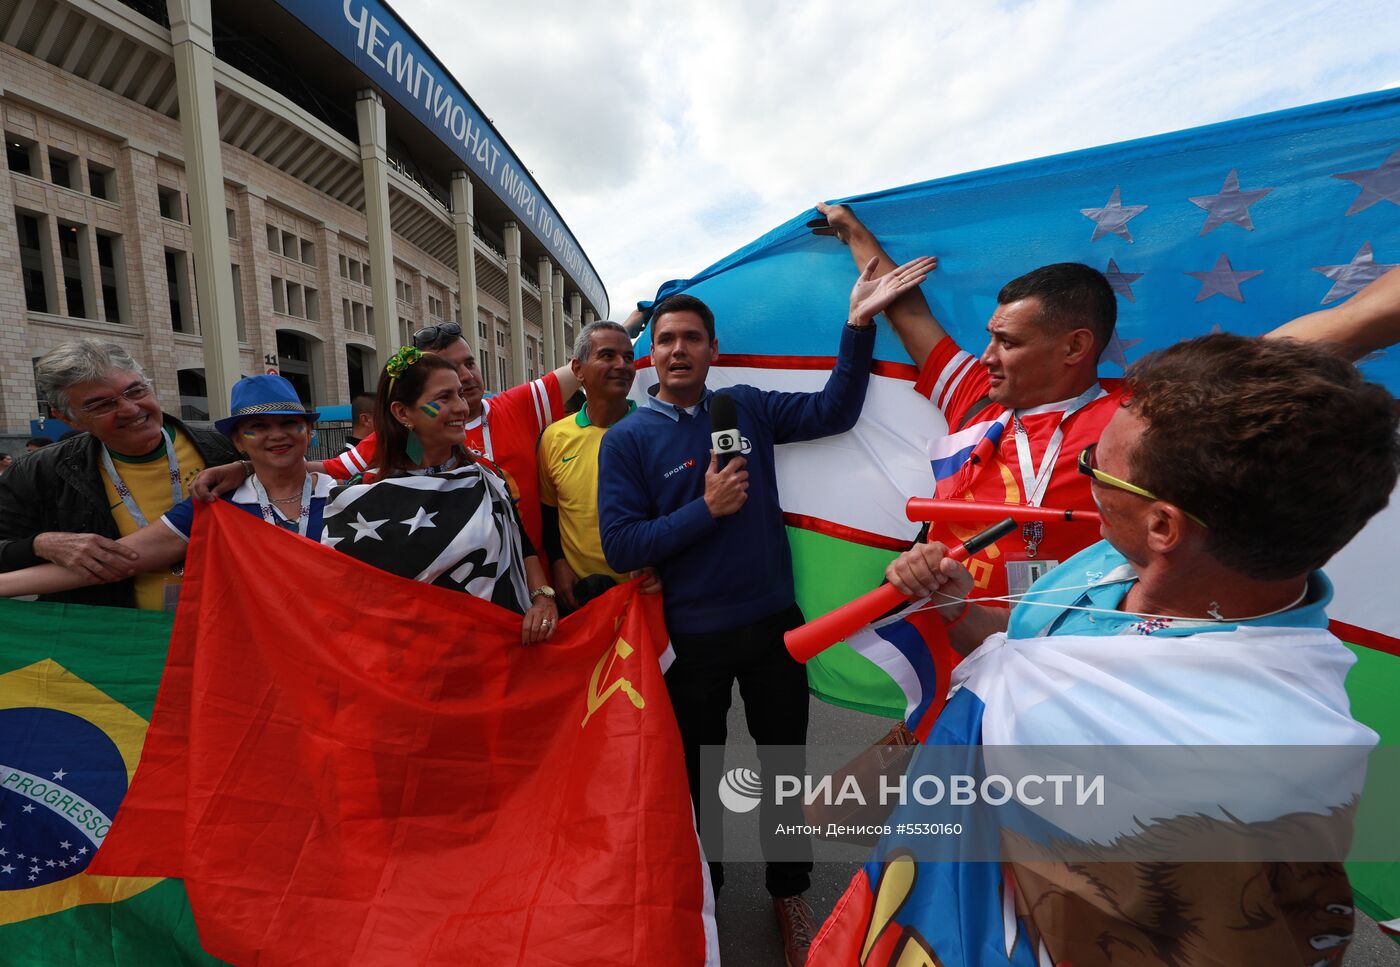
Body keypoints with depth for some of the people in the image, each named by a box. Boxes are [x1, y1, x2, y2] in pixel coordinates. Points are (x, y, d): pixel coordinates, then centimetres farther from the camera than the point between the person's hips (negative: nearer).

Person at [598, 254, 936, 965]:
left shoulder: (746, 408, 1)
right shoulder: (627, 439, -8)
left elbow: (832, 411, -5)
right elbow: (620, 547, -15)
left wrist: (858, 324, -14)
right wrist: (707, 509, -20)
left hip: (774, 624, 3)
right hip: (692, 639, -2)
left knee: (785, 765, 19)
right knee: (698, 774, 20)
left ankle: (789, 894, 46)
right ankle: (703, 888, 48)